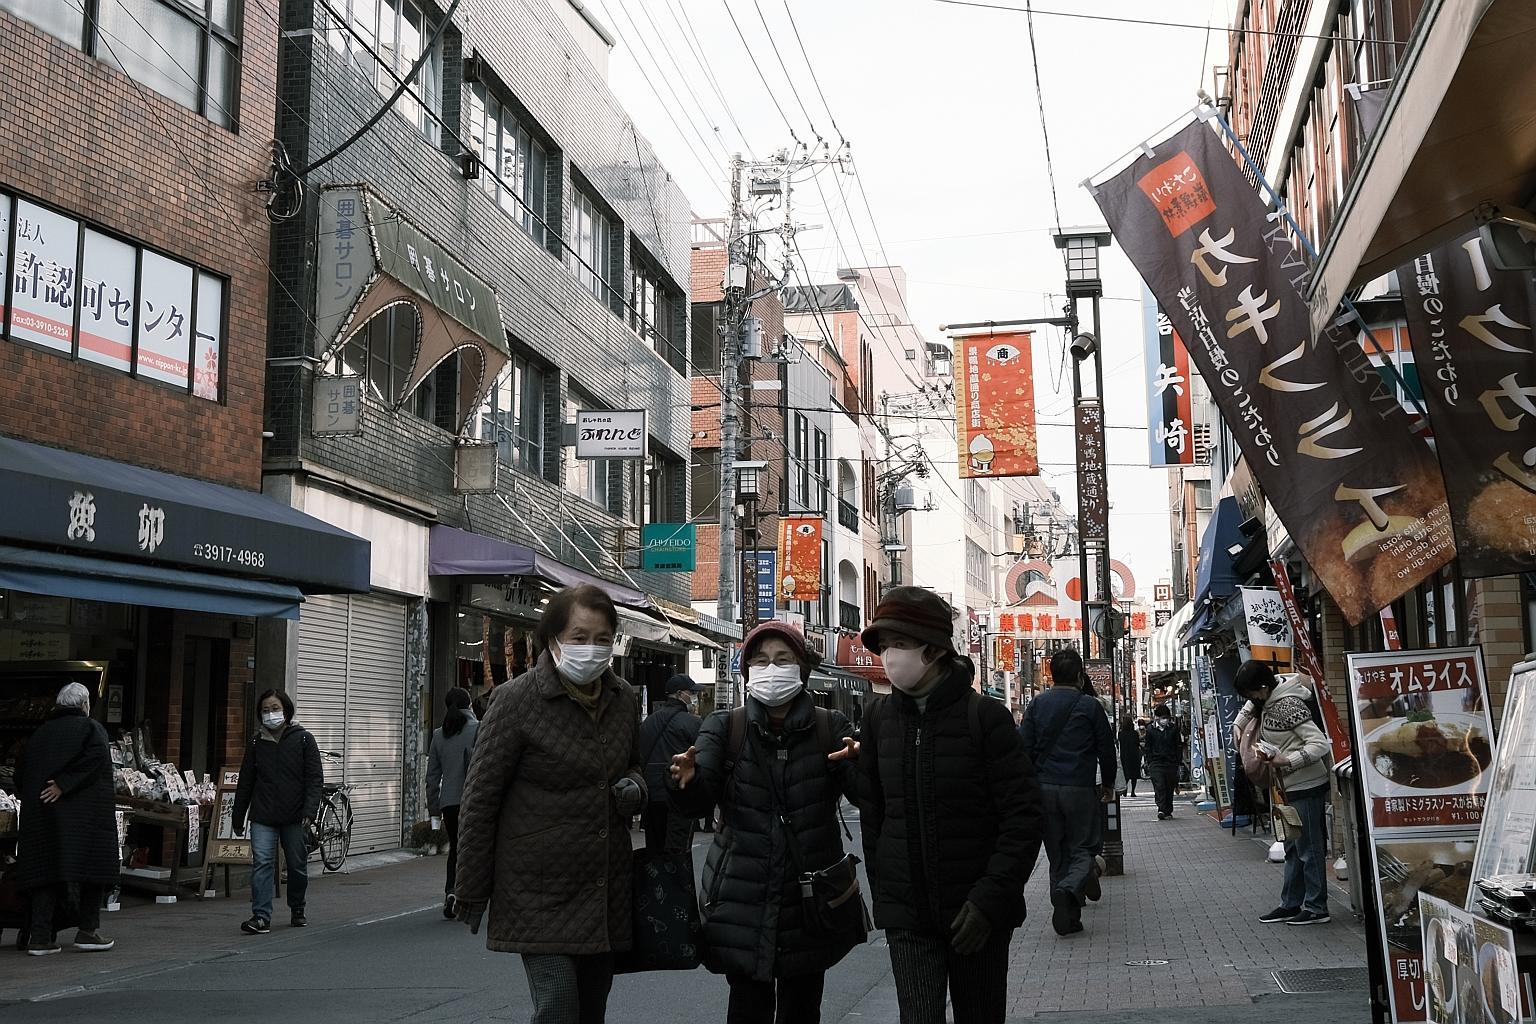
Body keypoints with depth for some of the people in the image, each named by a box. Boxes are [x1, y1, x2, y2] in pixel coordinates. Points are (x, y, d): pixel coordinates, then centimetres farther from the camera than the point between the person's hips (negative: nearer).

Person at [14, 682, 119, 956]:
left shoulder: (40, 733, 16)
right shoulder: (91, 728, 1)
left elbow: (20, 774, 13)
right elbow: (96, 757, -18)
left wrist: (33, 801, 16)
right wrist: (64, 784, -16)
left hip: (41, 815, 5)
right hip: (86, 812, -5)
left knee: (46, 870, 4)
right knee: (93, 866, 3)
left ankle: (40, 936, -2)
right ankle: (88, 931, 0)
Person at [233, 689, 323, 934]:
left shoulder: (303, 739, -1)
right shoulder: (257, 743, 8)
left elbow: (315, 778, -4)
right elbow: (246, 781, 14)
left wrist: (310, 811, -15)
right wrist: (238, 817, 14)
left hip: (294, 816, -1)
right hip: (263, 816, 1)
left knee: (297, 865, 10)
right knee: (262, 863, -10)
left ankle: (297, 910, 29)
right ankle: (261, 916, -10)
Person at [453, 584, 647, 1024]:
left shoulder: (625, 699, 6)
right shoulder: (516, 699, -11)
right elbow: (480, 800, -7)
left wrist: (636, 787, -2)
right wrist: (470, 890, -5)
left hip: (606, 889, 6)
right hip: (540, 889, -6)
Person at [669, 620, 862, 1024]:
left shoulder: (831, 727, 1)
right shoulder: (725, 727, 1)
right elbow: (699, 801, -11)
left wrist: (855, 765, -34)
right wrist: (687, 780, -35)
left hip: (810, 897, 1)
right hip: (744, 899, -1)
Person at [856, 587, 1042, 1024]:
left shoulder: (986, 716, -8)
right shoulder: (880, 719, 3)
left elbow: (1022, 816, -9)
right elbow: (871, 814, 10)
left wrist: (989, 900, -15)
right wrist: (884, 896, 5)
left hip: (978, 917, -2)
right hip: (906, 916, 2)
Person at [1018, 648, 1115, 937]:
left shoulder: (1037, 704, 5)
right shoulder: (1090, 706, -2)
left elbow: (1025, 747, 4)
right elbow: (1106, 748, 3)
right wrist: (1108, 784, 17)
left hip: (1044, 789, 3)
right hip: (1080, 789, -3)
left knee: (1057, 855, 12)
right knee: (1083, 848, 6)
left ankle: (1067, 917, 12)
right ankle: (1069, 890, -23)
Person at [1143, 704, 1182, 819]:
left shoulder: (1174, 729, 3)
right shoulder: (1150, 729, 3)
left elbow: (1179, 746, 8)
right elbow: (1148, 748, 7)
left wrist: (1178, 761, 2)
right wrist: (1149, 762, 2)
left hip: (1171, 763, 1)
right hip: (1156, 763, -1)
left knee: (1170, 788, 7)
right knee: (1159, 787, -14)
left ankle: (1168, 811, 17)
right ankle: (1161, 809, -20)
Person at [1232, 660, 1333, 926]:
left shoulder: (1288, 706, -23)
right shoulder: (1269, 698, 5)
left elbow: (1320, 744, -26)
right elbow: (1252, 705, 30)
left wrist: (1286, 760, -31)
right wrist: (1239, 724, 14)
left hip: (1307, 785, -10)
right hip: (1292, 785, 10)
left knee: (1309, 847, -3)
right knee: (1293, 847, 15)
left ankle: (1316, 909, 4)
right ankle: (1291, 904, 22)